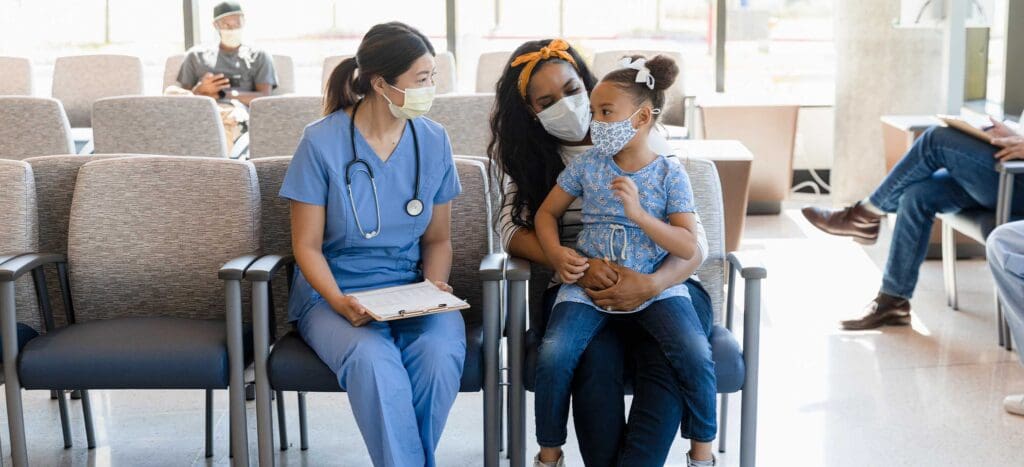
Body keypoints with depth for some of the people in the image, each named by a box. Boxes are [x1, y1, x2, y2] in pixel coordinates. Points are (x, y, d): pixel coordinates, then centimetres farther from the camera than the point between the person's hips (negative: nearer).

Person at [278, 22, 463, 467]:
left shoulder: (433, 141, 2)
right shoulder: (322, 141, -9)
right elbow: (307, 246, -4)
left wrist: (433, 288, -8)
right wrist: (340, 302, -21)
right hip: (335, 292, -3)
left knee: (441, 353, -31)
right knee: (373, 360, -36)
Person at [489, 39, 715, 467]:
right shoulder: (527, 156, 11)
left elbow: (694, 242, -3)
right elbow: (512, 228, -3)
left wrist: (651, 284, -25)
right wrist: (578, 266, -22)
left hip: (660, 285, 0)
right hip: (578, 291, 1)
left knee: (667, 359, -33)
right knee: (597, 358, -33)